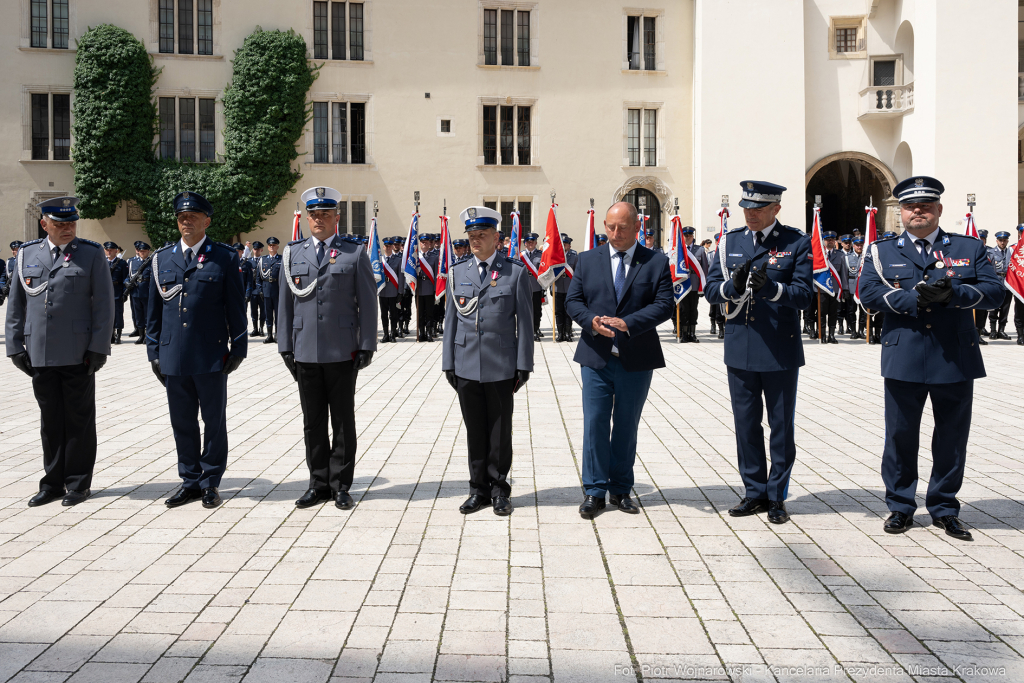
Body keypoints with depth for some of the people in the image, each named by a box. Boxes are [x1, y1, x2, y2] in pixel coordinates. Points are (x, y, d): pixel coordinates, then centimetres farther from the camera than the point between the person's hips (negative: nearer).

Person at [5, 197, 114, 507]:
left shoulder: (92, 254, 0)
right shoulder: (27, 254, 9)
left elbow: (103, 304, -3)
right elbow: (16, 304, 13)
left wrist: (98, 348, -9)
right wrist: (15, 346, 6)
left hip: (78, 355, -3)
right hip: (40, 356, 3)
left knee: (79, 420, 4)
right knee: (50, 421, 10)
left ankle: (79, 484, 14)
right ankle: (53, 482, 21)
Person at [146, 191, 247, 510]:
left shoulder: (225, 258, 1)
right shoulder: (162, 258, 10)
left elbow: (236, 307, 1)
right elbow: (154, 309, 13)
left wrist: (238, 349, -3)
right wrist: (153, 351, 10)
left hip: (211, 356, -3)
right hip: (174, 357, 3)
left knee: (214, 421, 5)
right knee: (182, 423, 10)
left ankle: (210, 483, 16)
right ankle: (190, 481, 21)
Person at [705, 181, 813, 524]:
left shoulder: (798, 243, -3)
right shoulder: (729, 242, 7)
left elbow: (803, 296, -10)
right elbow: (710, 290, 3)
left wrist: (771, 287, -28)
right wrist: (734, 286, -19)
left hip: (781, 351, -3)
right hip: (740, 350, 3)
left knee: (781, 426, 5)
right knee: (746, 424, 10)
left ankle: (777, 497, 17)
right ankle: (755, 493, 23)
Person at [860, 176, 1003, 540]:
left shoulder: (970, 248, 10)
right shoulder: (881, 252, 8)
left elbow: (993, 291, -1)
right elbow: (869, 292, -7)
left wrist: (952, 294, -18)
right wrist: (914, 299, -20)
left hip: (956, 359, 1)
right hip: (904, 358, -1)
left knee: (952, 436, 7)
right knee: (900, 435, 5)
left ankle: (944, 508, 21)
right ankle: (900, 506, 19)